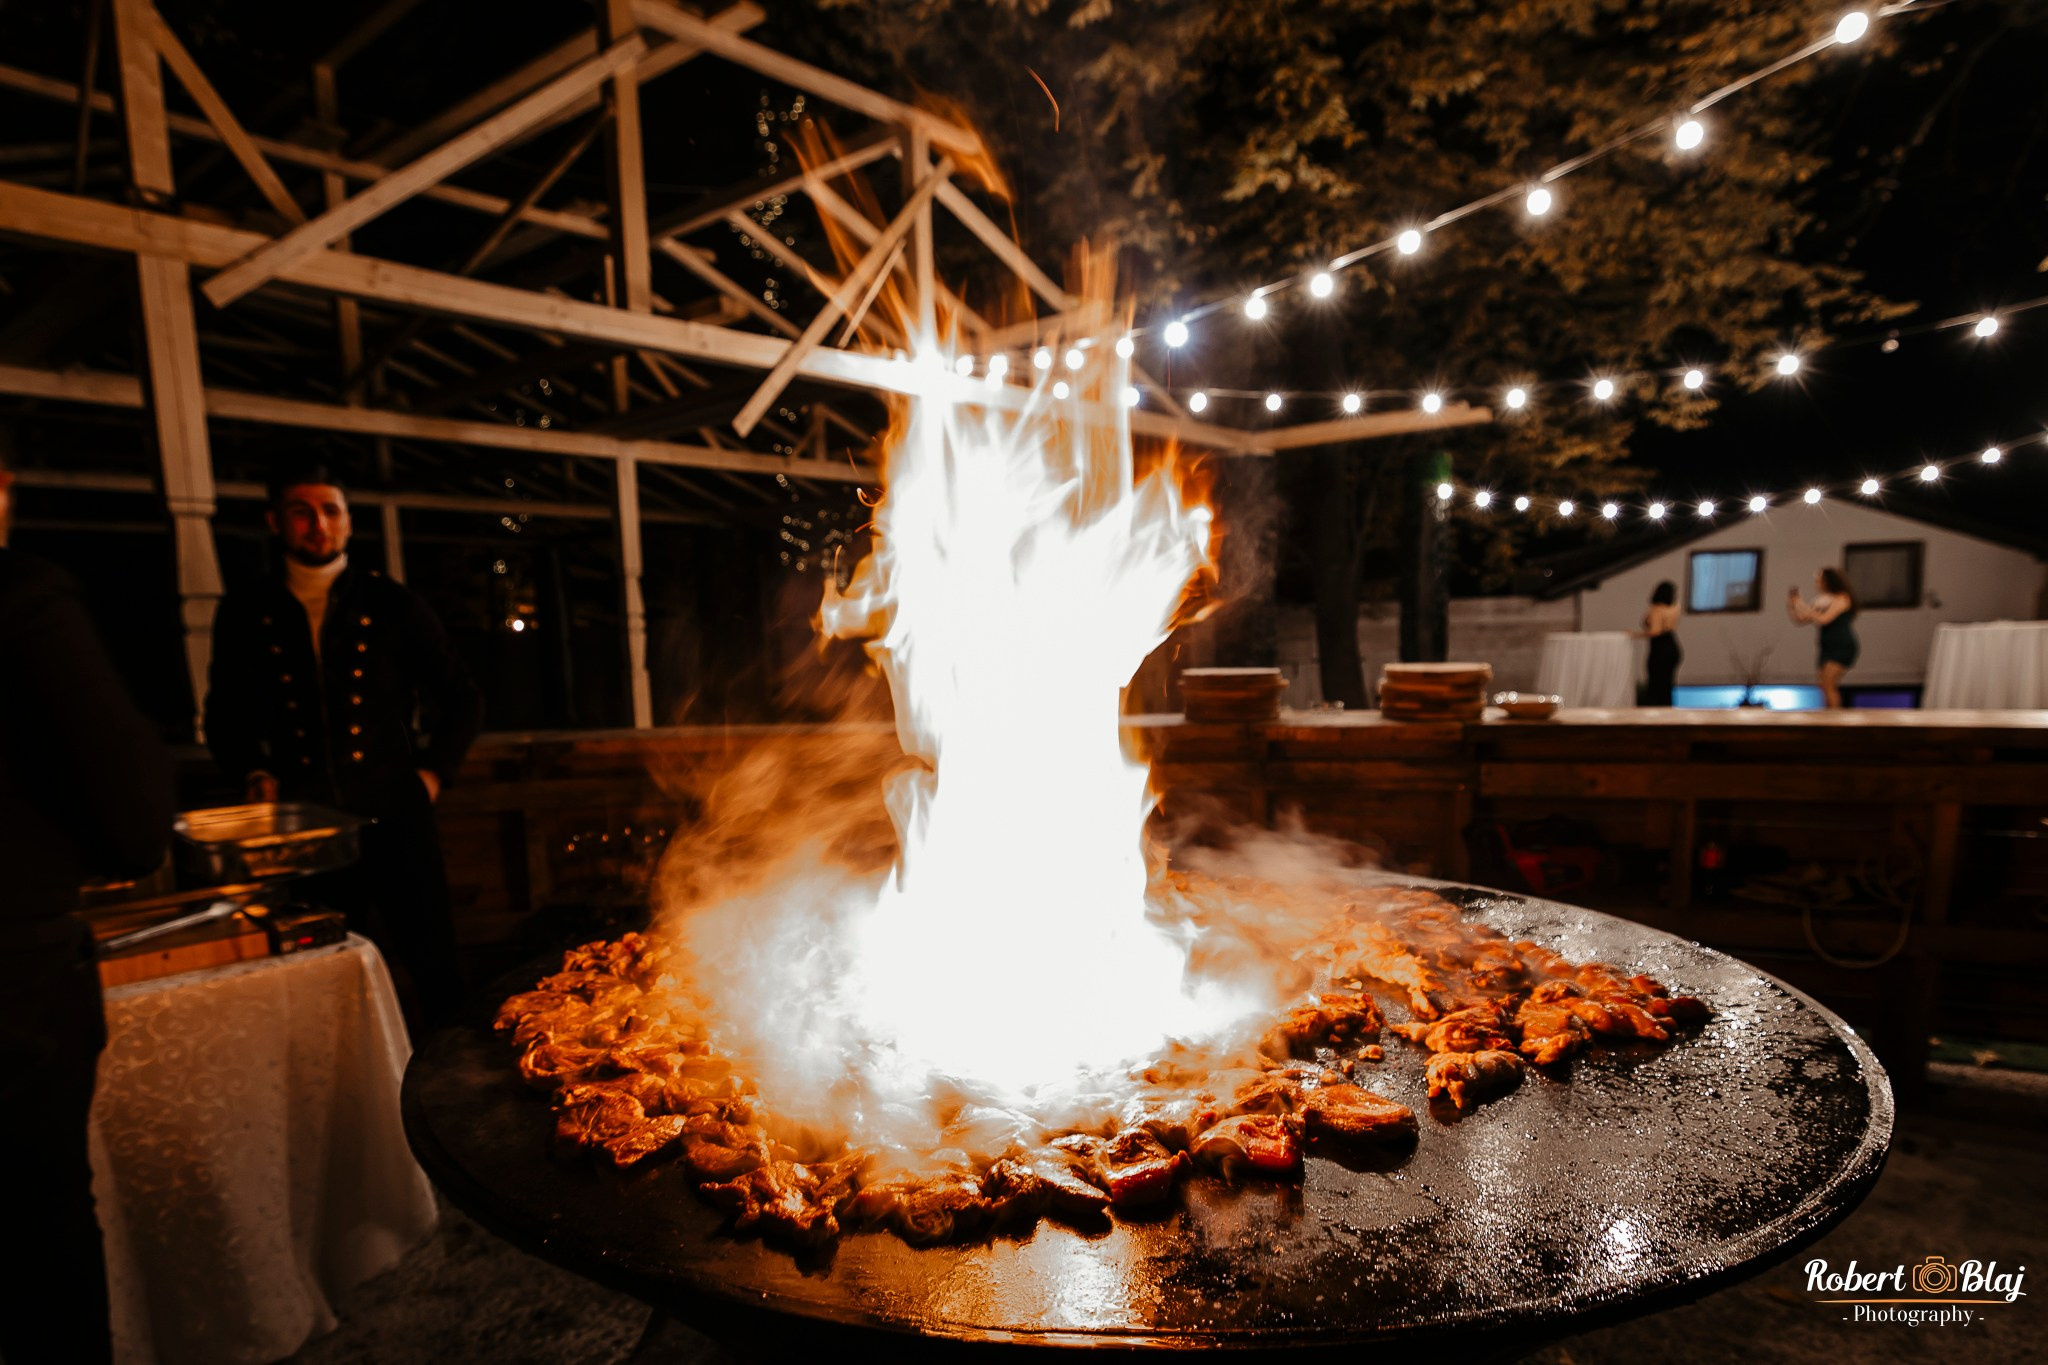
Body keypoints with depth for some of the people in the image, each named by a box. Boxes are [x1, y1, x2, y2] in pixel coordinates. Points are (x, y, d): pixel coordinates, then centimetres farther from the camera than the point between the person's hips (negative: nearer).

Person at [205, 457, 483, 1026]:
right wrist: (254, 774, 3)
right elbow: (224, 719, 20)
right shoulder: (246, 615, 10)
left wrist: (432, 771, 1)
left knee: (432, 969, -1)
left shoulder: (393, 605, 5)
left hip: (394, 815, -1)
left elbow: (462, 700, 10)